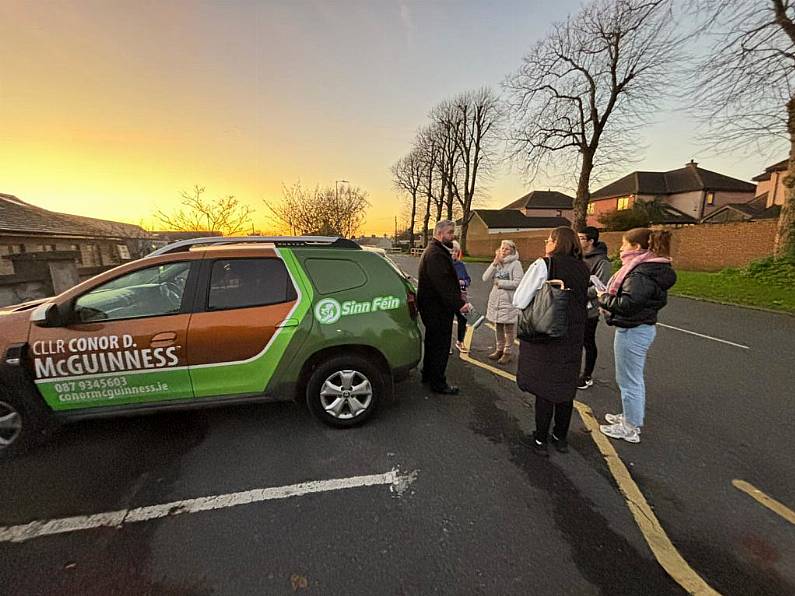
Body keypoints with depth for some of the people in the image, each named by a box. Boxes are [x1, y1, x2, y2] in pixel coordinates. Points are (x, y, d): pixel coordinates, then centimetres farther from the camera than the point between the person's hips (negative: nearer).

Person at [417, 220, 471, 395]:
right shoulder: (435, 254, -20)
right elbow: (442, 283, -29)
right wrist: (458, 304, -29)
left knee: (433, 341, 22)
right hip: (438, 308, -11)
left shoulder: (435, 251, 17)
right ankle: (438, 383, 11)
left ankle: (428, 375, 37)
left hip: (433, 306, 11)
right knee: (440, 345, -1)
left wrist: (457, 299, 16)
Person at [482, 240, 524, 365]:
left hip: (508, 301, -6)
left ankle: (508, 352, 17)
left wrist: (499, 282, -12)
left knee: (508, 328, 5)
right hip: (495, 300, 6)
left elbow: (517, 283, -18)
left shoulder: (515, 264, -9)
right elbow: (485, 278, -3)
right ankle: (500, 349, 29)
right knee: (498, 327, 16)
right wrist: (494, 263, -9)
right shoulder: (496, 263, 8)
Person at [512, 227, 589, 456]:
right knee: (566, 385, 15)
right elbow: (586, 302, 13)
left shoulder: (543, 265, -14)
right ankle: (561, 437, 30)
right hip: (573, 336, 5)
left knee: (544, 386, 6)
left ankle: (540, 439, 18)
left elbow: (519, 301, -15)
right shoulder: (583, 269, 4)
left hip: (545, 335, -5)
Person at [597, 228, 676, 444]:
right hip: (641, 327, 10)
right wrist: (609, 299, 1)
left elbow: (628, 303, -30)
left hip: (633, 331, -10)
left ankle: (630, 429, 18)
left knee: (629, 380, 3)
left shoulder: (641, 273, -22)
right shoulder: (648, 268, 10)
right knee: (633, 378, 22)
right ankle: (630, 417, 39)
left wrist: (604, 299, -15)